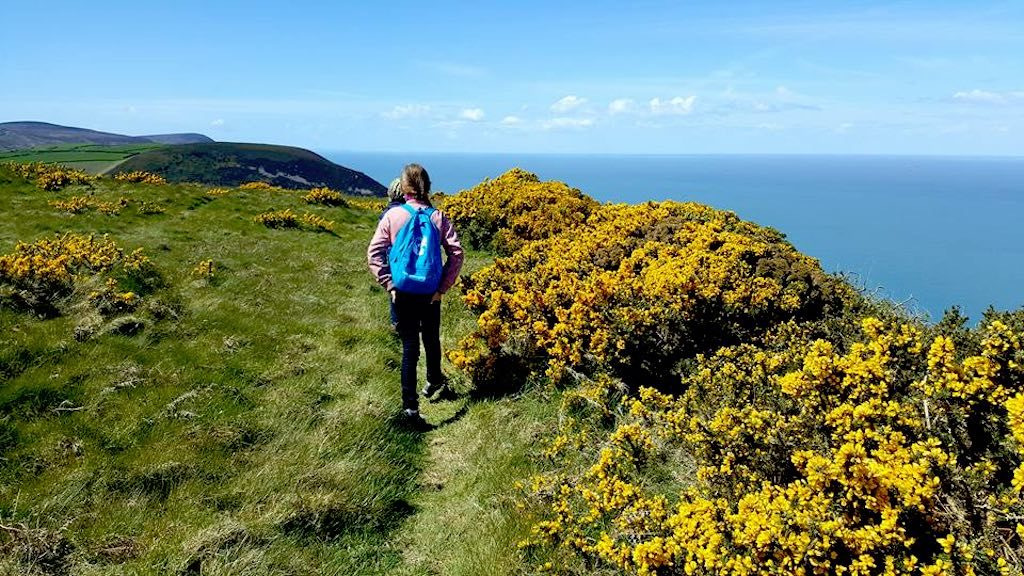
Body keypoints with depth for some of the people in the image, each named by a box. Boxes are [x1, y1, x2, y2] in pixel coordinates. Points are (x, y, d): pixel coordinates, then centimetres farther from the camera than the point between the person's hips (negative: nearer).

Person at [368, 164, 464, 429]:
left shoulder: (392, 216, -7)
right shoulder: (438, 217, -4)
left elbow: (374, 253, -12)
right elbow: (456, 253, -10)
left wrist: (389, 284, -7)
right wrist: (443, 286, -6)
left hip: (402, 292, -1)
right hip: (430, 293, 1)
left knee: (410, 346, 3)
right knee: (431, 339, 23)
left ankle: (410, 406, -4)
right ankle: (434, 380, 46)